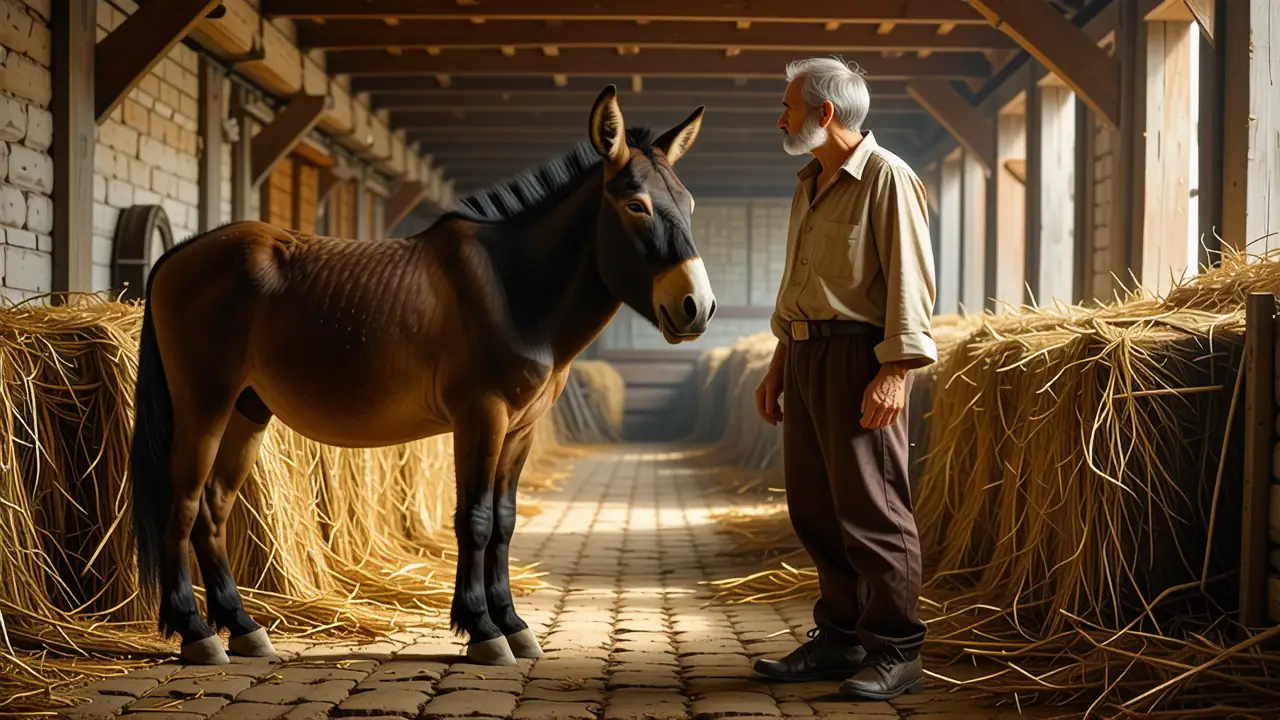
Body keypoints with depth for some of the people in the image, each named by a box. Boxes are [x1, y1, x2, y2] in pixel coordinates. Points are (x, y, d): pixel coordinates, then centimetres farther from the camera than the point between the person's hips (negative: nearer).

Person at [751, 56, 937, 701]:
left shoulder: (887, 178, -8)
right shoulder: (809, 184, 18)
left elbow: (910, 282, -14)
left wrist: (895, 371, -20)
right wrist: (777, 366, 21)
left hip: (858, 357, -9)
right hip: (805, 355, 9)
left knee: (871, 508, -6)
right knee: (814, 508, 10)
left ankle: (896, 653, 1)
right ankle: (839, 640, 20)